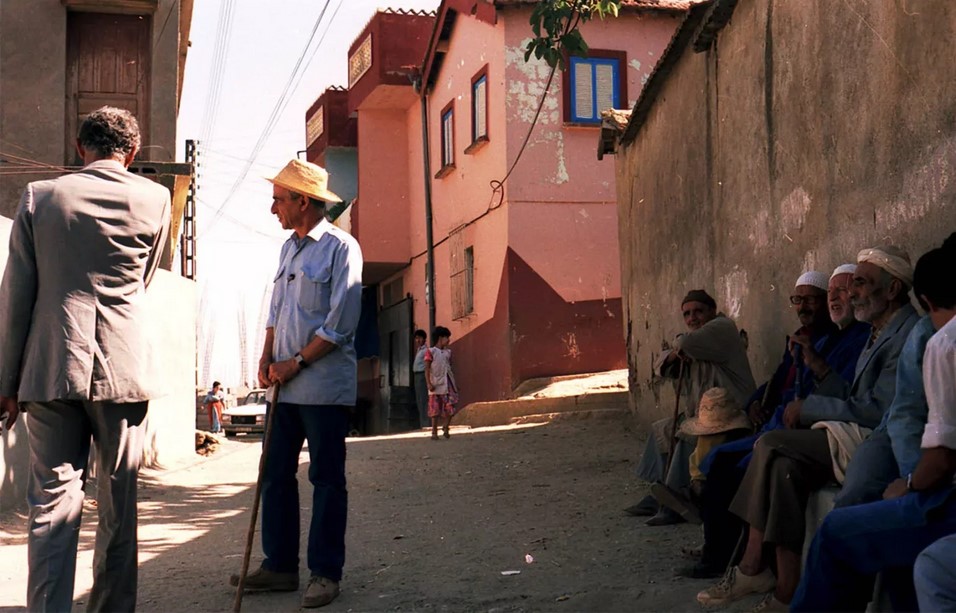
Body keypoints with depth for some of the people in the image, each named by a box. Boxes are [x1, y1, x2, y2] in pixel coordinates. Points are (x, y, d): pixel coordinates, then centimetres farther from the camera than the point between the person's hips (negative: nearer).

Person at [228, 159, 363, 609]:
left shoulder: (340, 247, -8)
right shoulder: (288, 248, 16)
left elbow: (341, 323, -14)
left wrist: (297, 362, -13)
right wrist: (267, 356, 5)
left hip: (324, 385, -8)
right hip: (285, 385, 8)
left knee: (326, 479, 1)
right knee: (275, 474, 9)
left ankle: (325, 572, 8)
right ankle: (280, 565, 18)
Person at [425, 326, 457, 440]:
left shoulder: (448, 352, 13)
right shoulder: (430, 351, -3)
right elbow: (427, 369, -5)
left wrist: (454, 385, 13)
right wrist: (429, 383, -14)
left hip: (447, 384, 4)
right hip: (436, 385, -4)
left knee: (450, 408, -4)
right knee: (435, 410, 0)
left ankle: (445, 429, 6)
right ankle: (434, 432, 6)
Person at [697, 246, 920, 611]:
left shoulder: (909, 334, -12)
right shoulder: (880, 334, 21)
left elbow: (878, 411, -20)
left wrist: (808, 408, -11)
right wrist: (823, 372, 2)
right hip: (855, 437, 9)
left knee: (772, 445, -19)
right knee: (786, 464, -14)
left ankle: (753, 568, -11)